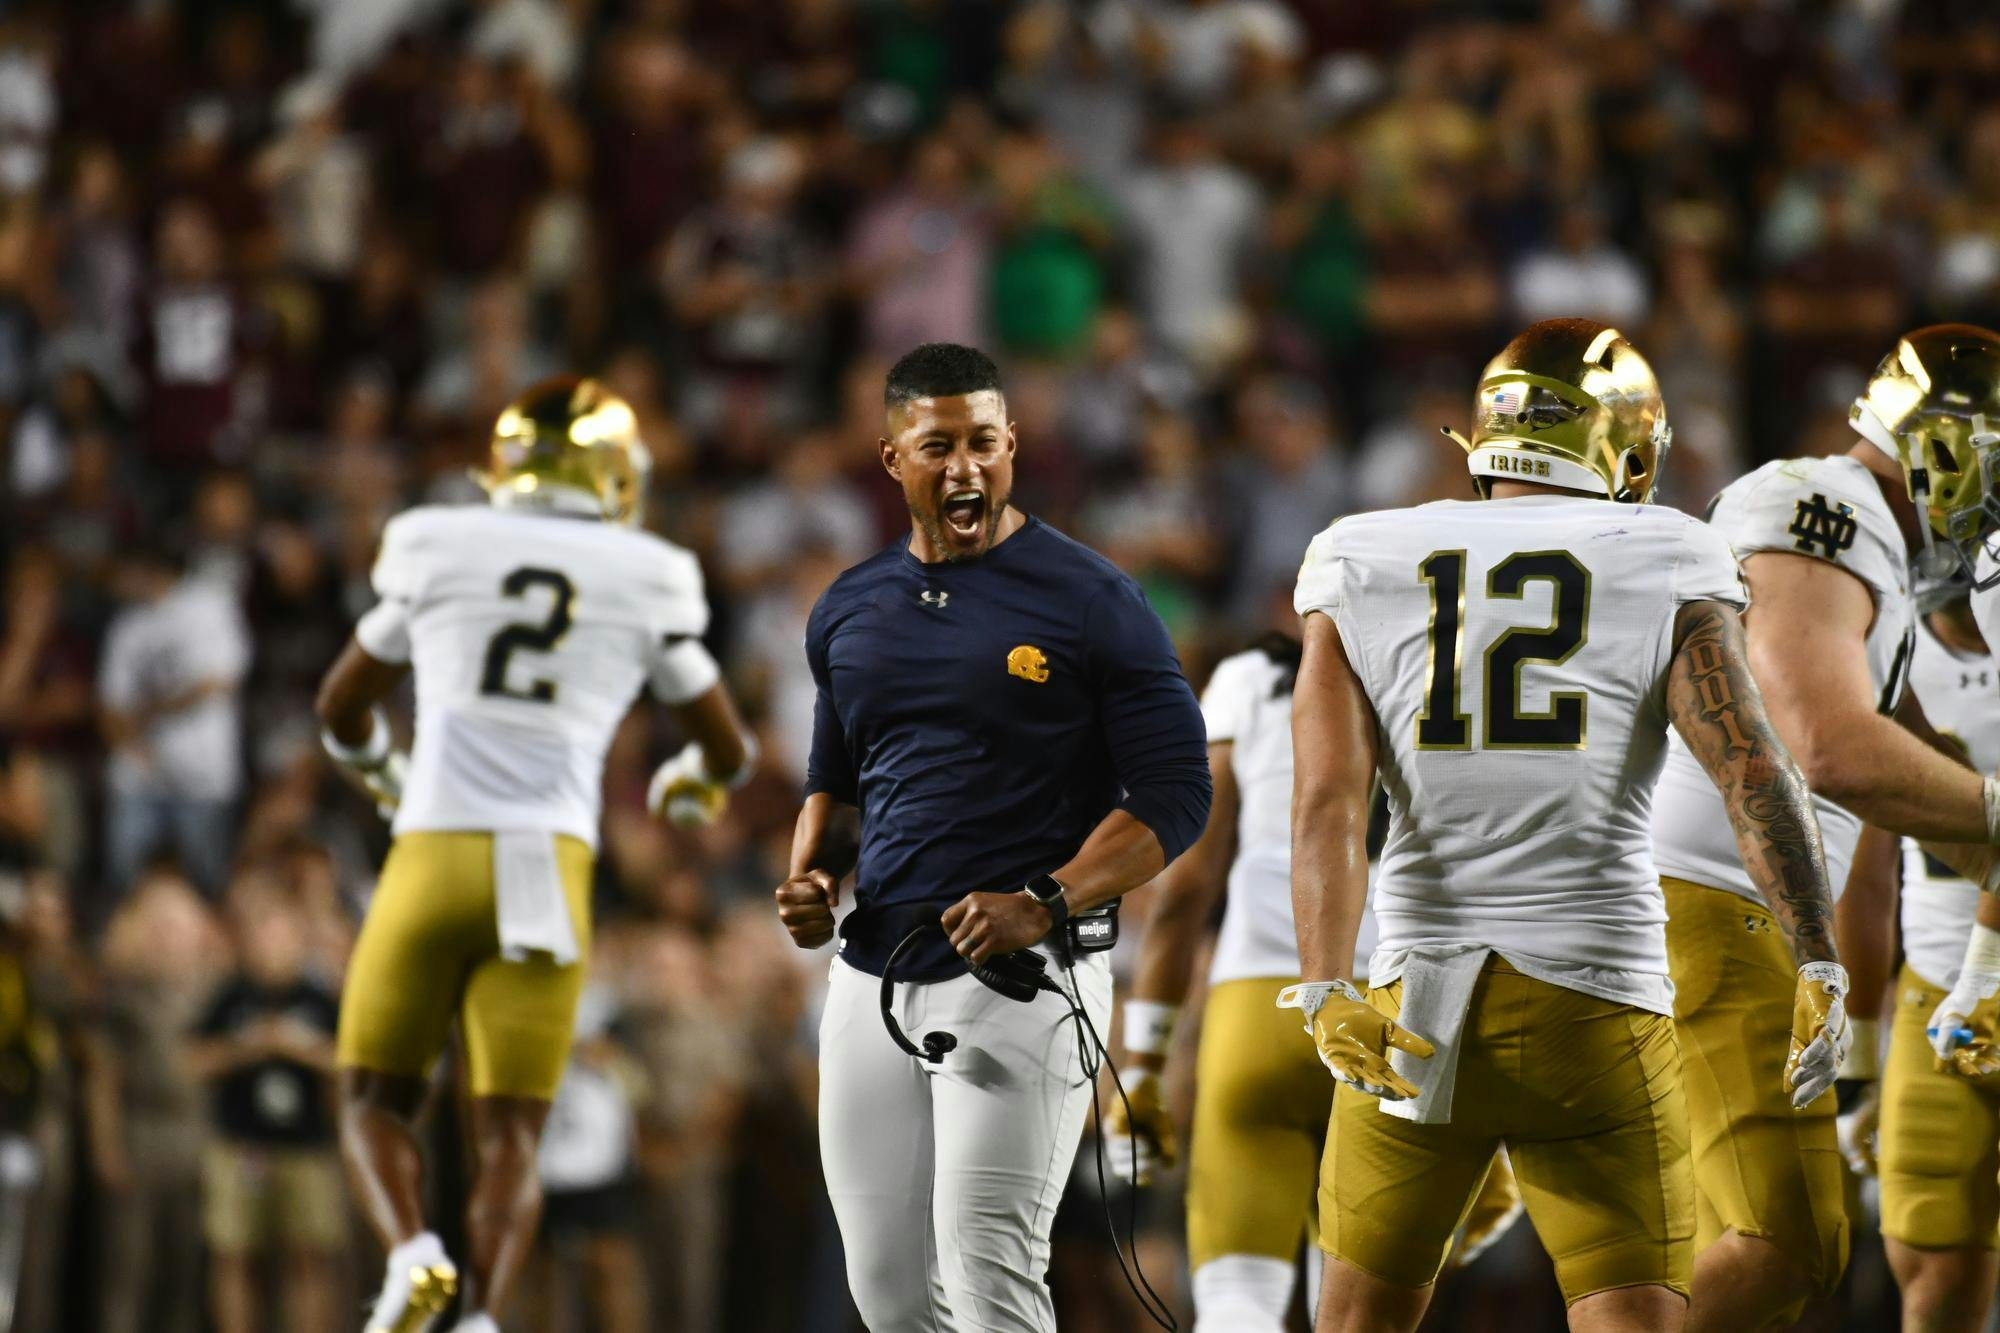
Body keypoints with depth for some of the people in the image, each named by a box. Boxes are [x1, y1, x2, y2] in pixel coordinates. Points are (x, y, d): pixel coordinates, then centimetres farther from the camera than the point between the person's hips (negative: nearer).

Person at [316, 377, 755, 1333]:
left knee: (376, 1100, 13)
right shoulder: (648, 583, 8)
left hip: (434, 860, 0)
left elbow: (344, 708, 21)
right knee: (509, 1136, 4)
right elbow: (728, 752, 20)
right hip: (550, 874, 0)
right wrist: (690, 785, 44)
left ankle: (411, 1252, -16)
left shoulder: (437, 551, 8)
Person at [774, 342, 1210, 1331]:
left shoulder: (1087, 604, -6)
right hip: (873, 979, 6)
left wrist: (1042, 904, -19)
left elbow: (1173, 797, -7)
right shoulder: (850, 611, 12)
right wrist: (810, 877, 5)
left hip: (1020, 980, -6)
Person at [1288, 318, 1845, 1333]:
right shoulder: (1663, 573, 1)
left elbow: (1327, 799, -6)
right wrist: (1820, 971, -14)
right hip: (1598, 1003, -2)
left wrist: (1327, 992, -15)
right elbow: (1751, 767, -12)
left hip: (1418, 1003, 2)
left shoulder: (1363, 574, 7)